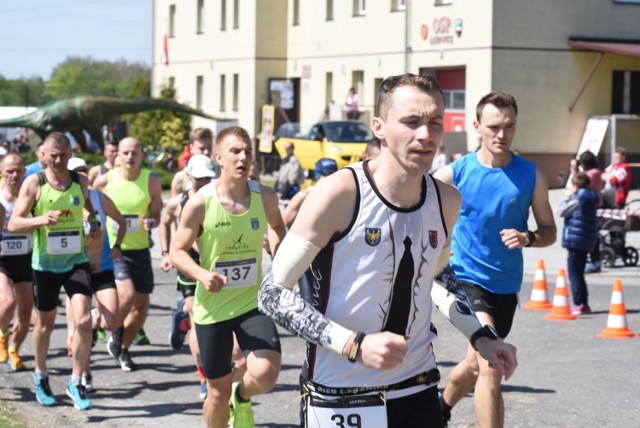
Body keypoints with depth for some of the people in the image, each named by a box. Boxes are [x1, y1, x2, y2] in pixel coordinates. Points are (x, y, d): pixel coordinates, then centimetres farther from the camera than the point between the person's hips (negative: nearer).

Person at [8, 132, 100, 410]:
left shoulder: (80, 181, 2)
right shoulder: (34, 183, -8)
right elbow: (13, 224, -13)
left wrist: (93, 220, 7)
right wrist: (42, 219, -28)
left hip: (76, 261, 2)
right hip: (45, 264, -1)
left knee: (84, 320, -15)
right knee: (45, 324, 13)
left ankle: (76, 383, -1)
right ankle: (41, 376, 38)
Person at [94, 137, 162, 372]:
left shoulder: (151, 181, -3)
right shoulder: (105, 180, -7)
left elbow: (157, 213, 4)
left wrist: (151, 222, -17)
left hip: (140, 250, 3)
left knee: (142, 304, 5)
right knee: (127, 294, -23)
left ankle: (123, 349, 28)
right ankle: (116, 332, 8)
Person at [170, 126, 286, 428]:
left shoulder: (265, 197, -6)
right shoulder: (200, 203, -14)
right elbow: (177, 251, -6)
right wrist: (202, 275, -25)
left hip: (252, 302, 1)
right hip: (212, 307, -1)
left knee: (266, 374, -21)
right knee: (218, 391, 8)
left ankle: (242, 397, 16)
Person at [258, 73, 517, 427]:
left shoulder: (446, 201, 1)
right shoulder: (340, 193, -17)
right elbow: (273, 293, -16)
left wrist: (480, 336, 9)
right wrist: (354, 345, -24)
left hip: (418, 392, 5)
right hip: (339, 398, -5)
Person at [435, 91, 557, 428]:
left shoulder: (531, 175, -3)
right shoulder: (454, 173, -8)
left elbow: (549, 231, 3)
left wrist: (527, 238, -18)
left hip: (506, 285, 4)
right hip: (467, 278, -4)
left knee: (477, 363, 20)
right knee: (491, 366, -22)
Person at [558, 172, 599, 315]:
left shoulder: (579, 198, -15)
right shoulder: (592, 197, 11)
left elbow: (561, 212, -9)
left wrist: (567, 197, 2)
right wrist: (570, 197, 10)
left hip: (575, 239, -9)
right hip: (587, 240, 9)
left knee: (574, 273, -4)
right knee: (579, 273, 16)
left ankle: (578, 304, -7)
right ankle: (584, 304, 16)